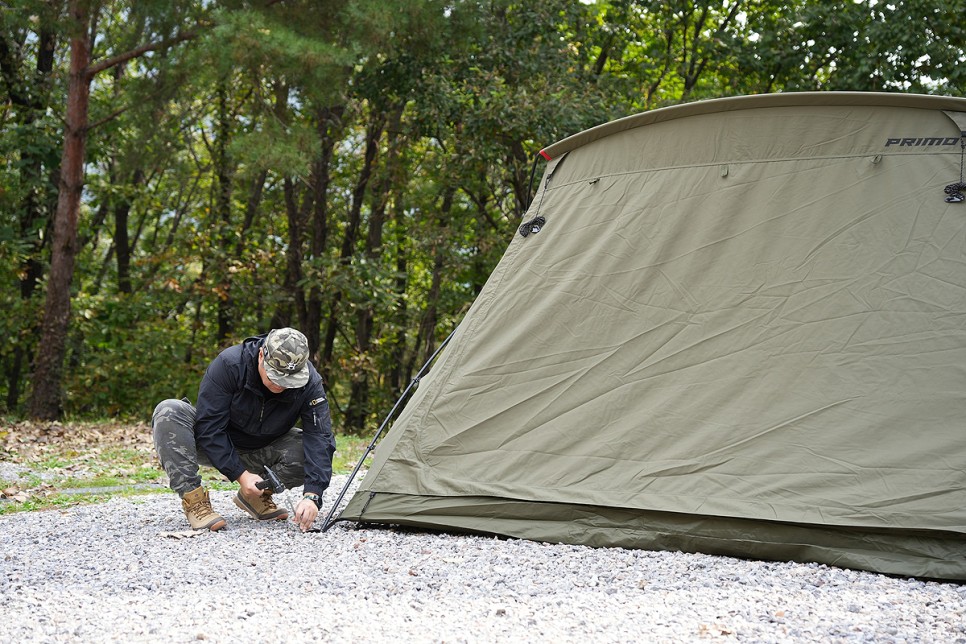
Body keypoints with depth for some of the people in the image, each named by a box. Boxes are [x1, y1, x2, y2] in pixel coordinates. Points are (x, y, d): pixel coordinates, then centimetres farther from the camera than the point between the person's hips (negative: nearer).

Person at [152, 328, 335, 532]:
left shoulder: (309, 383, -22)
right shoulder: (228, 364, -28)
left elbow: (319, 438, -28)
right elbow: (208, 427, -25)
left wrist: (311, 495, -41)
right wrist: (240, 474, -31)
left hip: (263, 452, 2)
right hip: (215, 447, -2)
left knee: (310, 451, -27)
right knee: (169, 411, -29)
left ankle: (258, 496, -3)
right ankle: (193, 497, -28)